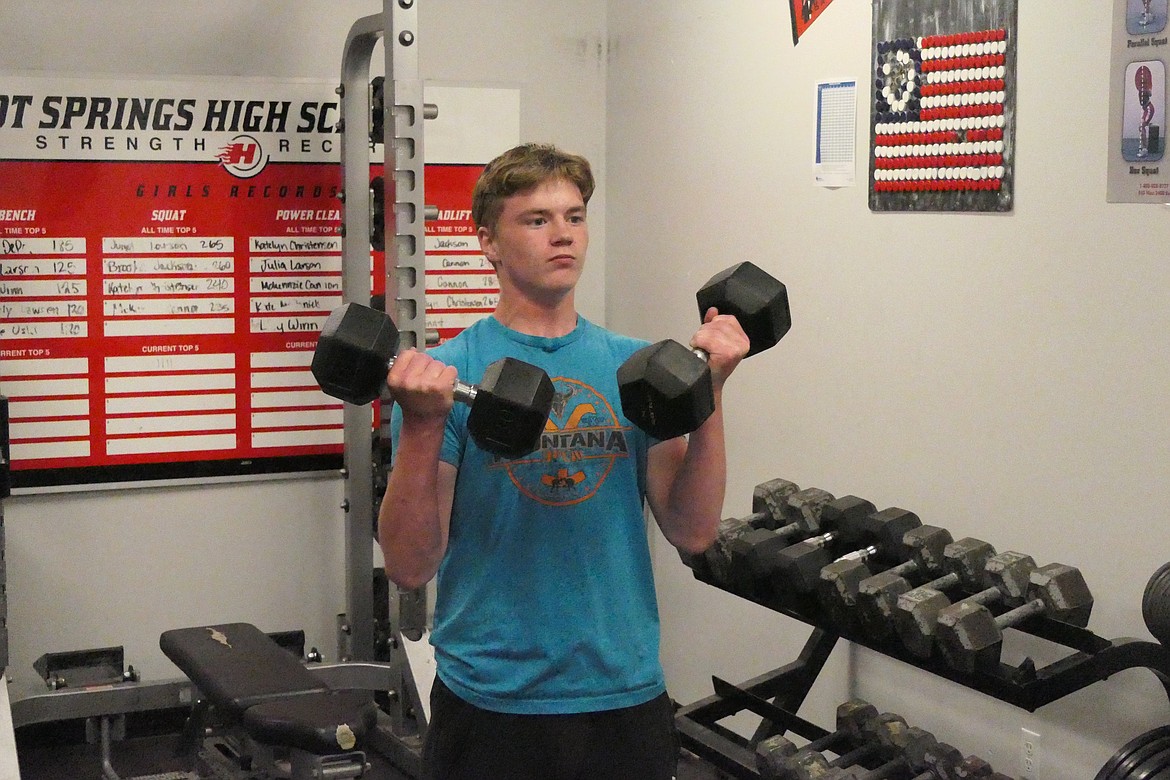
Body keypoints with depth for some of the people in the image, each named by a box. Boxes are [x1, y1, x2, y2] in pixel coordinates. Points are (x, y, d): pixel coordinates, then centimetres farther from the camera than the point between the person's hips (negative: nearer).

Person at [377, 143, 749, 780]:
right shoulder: (449, 373, -7)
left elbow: (692, 533, -1)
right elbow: (410, 566, -12)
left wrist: (709, 396, -11)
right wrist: (422, 427, -25)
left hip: (627, 692, 4)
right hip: (493, 699, -3)